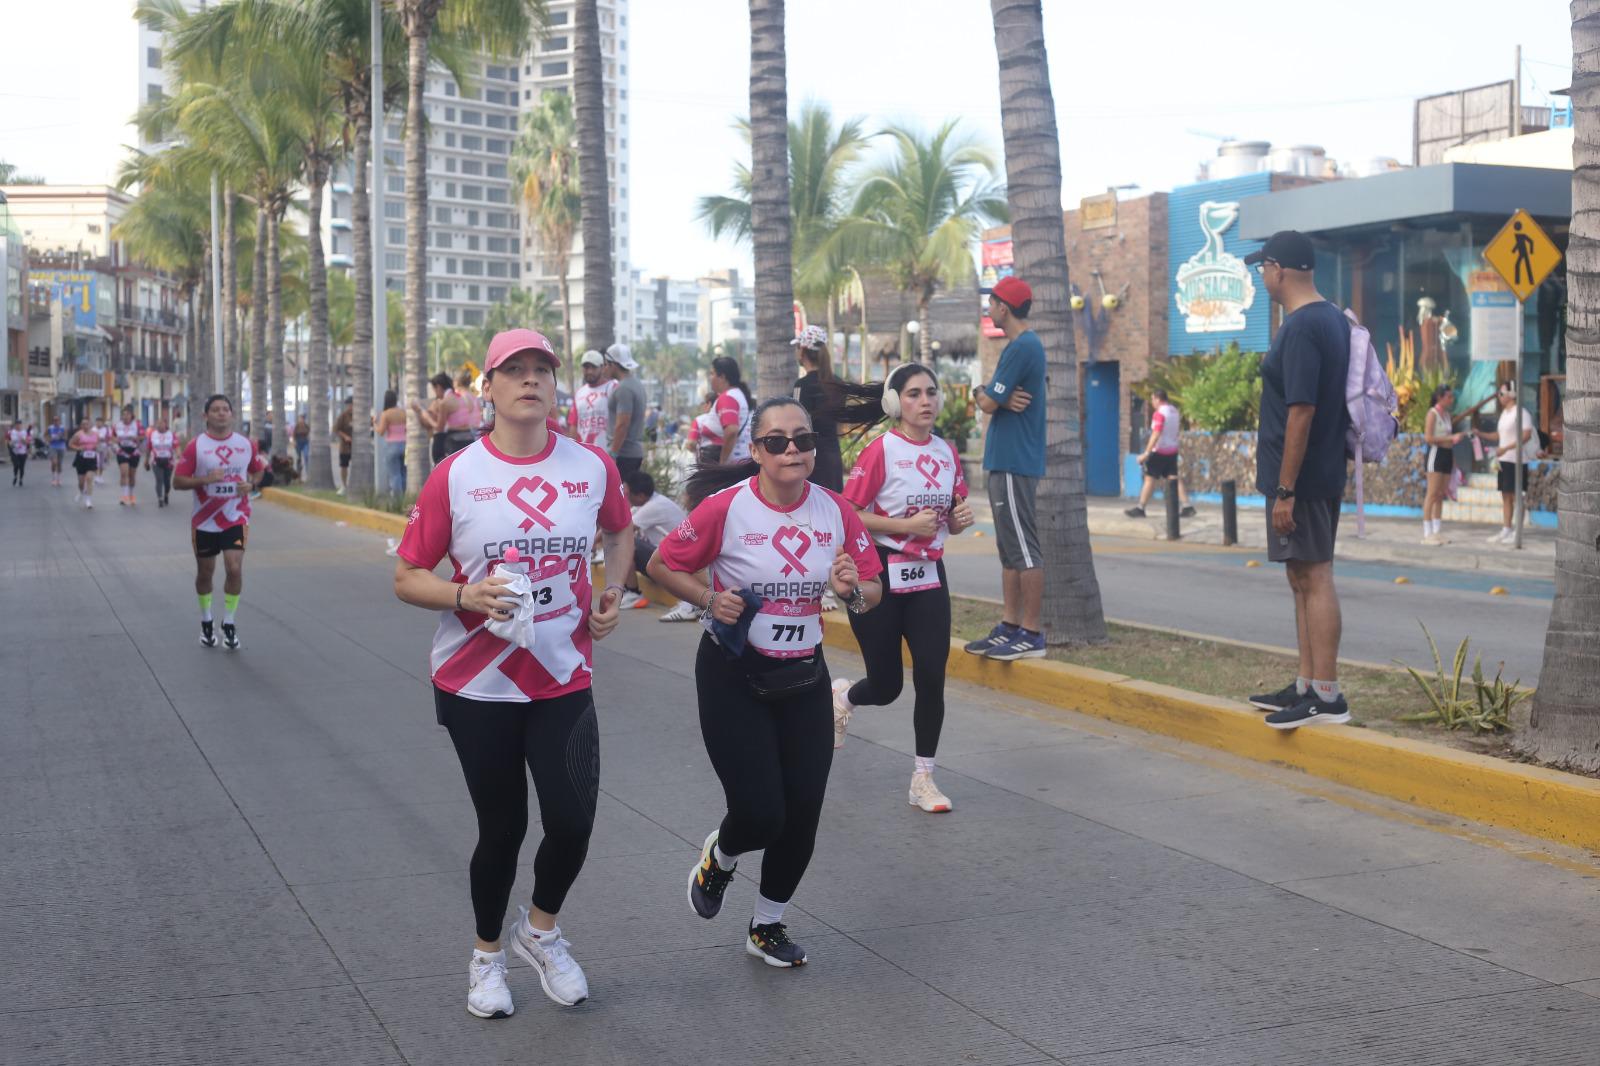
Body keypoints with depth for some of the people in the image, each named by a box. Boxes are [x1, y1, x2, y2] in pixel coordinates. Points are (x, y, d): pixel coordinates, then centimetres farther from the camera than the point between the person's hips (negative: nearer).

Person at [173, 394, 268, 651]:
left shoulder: (246, 444, 0)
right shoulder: (195, 446, -8)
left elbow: (258, 471, 15)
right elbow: (177, 481, -7)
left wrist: (250, 484, -7)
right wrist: (205, 479, -22)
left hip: (236, 518, 0)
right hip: (204, 520, 0)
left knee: (234, 569, -13)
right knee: (205, 572, 12)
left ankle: (229, 625, 3)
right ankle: (206, 622, 32)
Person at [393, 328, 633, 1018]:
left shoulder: (592, 467, -1)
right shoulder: (455, 476, -9)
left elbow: (621, 531, 20)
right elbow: (407, 578, -5)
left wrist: (612, 593, 5)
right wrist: (464, 595, -23)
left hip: (564, 679, 2)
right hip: (476, 683, -2)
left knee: (571, 823, -4)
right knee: (502, 828, 9)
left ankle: (541, 930, 28)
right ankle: (487, 955, 35)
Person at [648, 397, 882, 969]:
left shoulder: (836, 511, -4)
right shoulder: (726, 507, -14)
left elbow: (873, 591, 5)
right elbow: (661, 565, -4)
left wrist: (852, 590, -18)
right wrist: (709, 600, -19)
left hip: (803, 676, 4)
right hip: (733, 676, -4)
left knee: (802, 816, 4)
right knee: (761, 814, -11)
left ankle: (768, 927, 29)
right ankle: (719, 857, 28)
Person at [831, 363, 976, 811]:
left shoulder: (947, 452, 6)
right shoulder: (881, 450, -12)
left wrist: (960, 517, -6)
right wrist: (906, 525, -21)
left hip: (928, 576, 5)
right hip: (879, 576, -5)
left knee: (932, 678, -4)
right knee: (886, 687, 3)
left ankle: (922, 779, 10)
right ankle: (842, 696, 40)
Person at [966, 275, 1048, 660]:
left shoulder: (1022, 348, -15)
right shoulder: (1019, 346, 17)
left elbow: (987, 403, -15)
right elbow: (990, 398, 15)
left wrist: (991, 395, 6)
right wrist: (1000, 397, -6)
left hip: (1014, 464, -11)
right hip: (1004, 460, 11)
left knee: (1023, 549, -7)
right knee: (1010, 549, 13)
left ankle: (1031, 634, -4)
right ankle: (1009, 627, 18)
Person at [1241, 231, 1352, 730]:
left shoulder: (1300, 328, -18)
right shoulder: (1333, 319, 14)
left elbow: (1301, 412, -23)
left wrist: (1285, 490, -21)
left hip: (1301, 479, -10)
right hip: (1325, 474, 10)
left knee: (1313, 579, -6)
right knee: (1305, 579, 15)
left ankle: (1327, 698, -3)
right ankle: (1306, 686, 23)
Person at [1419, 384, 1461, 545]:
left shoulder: (1447, 414, 17)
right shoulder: (1432, 414, -7)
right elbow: (1429, 437, -16)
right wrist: (1450, 438, -17)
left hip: (1447, 455, 8)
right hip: (1436, 454, -8)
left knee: (1441, 495, 7)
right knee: (1433, 494, -9)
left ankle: (1437, 532, 10)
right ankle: (1427, 533, -9)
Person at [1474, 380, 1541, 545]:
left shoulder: (1520, 412, -11)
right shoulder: (1504, 413, 17)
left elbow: (1527, 434, -20)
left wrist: (1506, 448, -26)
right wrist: (1480, 434, 9)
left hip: (1516, 460, -8)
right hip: (1504, 460, 8)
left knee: (1516, 496, -5)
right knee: (1505, 496, 9)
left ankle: (1516, 533, -3)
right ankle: (1505, 530, 12)